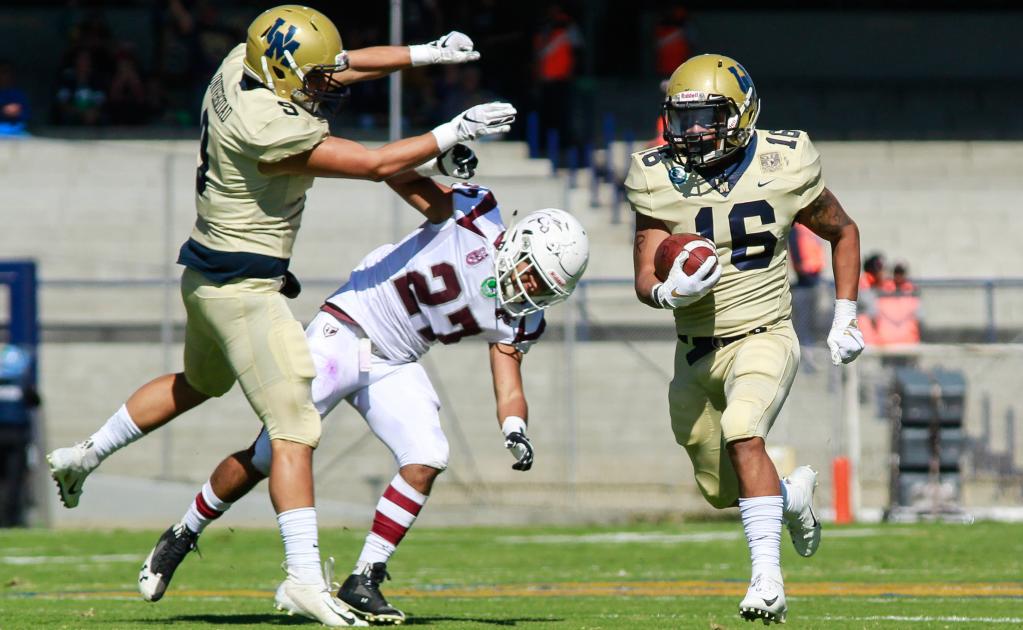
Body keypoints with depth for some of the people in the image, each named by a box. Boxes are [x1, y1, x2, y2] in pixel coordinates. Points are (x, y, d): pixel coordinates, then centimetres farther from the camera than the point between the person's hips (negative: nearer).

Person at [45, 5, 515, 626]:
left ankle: (83, 457, 45)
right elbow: (375, 164, -21)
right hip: (241, 288, -10)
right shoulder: (268, 130, -29)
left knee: (199, 382, 33)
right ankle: (304, 577, -13)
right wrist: (455, 132, -14)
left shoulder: (242, 64, -4)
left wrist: (426, 54, 8)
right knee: (295, 427, -10)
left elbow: (344, 64, 12)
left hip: (208, 275, 10)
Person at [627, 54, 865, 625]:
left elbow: (843, 232, 8)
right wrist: (670, 292, -34)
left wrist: (845, 319, 3)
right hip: (697, 352, 4)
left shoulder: (782, 166, -10)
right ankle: (793, 494, 46)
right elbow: (646, 281, -10)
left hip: (764, 338, -4)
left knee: (743, 437, -31)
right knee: (722, 490, 13)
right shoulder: (660, 180, -7)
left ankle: (768, 577, -31)